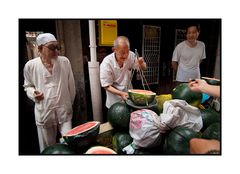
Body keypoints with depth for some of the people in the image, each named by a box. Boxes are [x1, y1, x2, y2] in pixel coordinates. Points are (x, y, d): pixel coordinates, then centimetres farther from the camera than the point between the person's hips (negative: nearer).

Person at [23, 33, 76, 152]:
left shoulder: (65, 62, -6)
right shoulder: (30, 65, -6)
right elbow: (28, 86, 10)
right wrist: (33, 93, -12)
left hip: (64, 110, 1)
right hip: (44, 112, 0)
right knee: (48, 147, 16)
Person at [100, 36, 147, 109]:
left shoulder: (131, 56, -14)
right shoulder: (106, 63, -25)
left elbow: (143, 68, 0)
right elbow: (106, 86, -18)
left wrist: (142, 64, -23)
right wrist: (121, 93, -32)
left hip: (129, 94, 4)